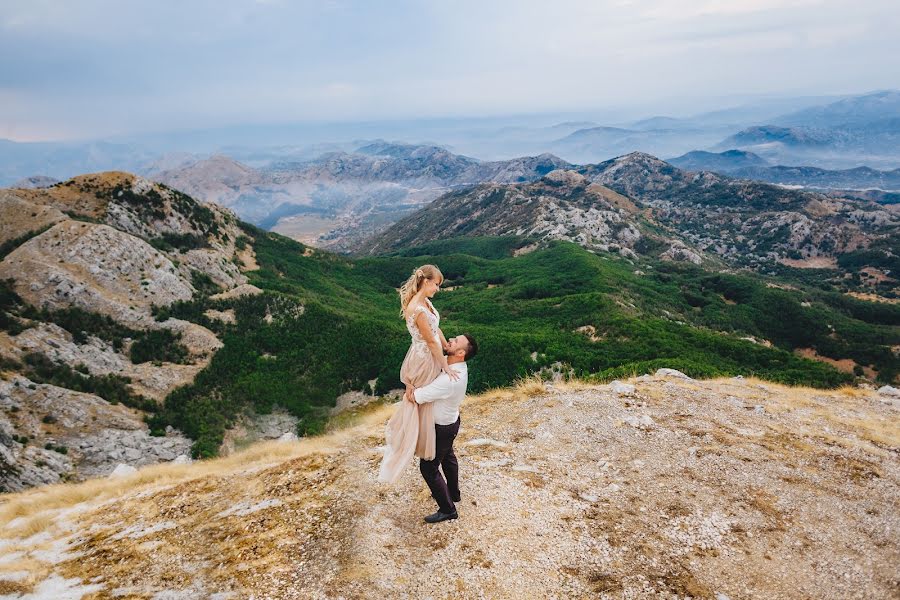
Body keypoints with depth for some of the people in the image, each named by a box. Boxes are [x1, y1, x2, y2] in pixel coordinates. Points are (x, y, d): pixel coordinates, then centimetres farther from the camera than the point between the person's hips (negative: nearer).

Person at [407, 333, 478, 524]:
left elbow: (414, 398, -31)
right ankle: (453, 493, 50)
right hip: (451, 421, 9)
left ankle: (448, 509, 20)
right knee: (447, 457, 28)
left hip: (441, 428, -9)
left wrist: (411, 391, -9)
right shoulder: (456, 365, -12)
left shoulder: (449, 380, -39)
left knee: (428, 467, 7)